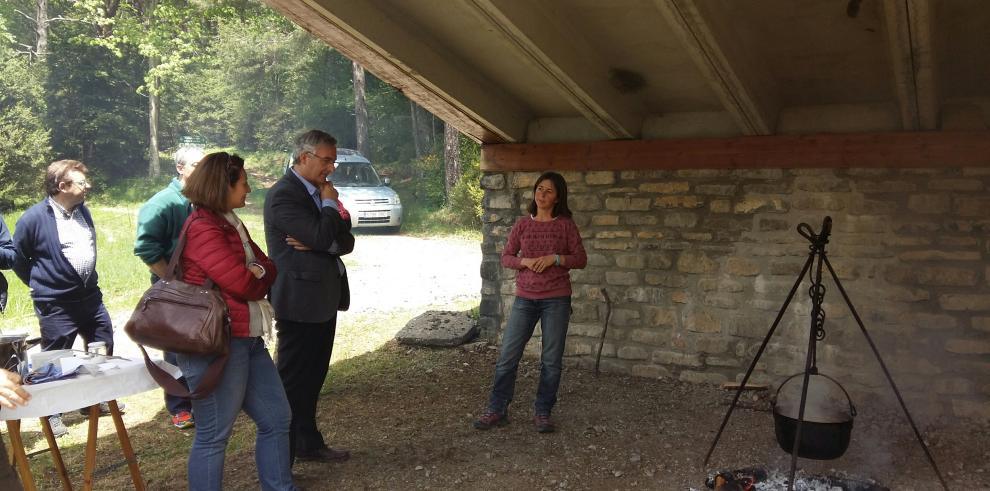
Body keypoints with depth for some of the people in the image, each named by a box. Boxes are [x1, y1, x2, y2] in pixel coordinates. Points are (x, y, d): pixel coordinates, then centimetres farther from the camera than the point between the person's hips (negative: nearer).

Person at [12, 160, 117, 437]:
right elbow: (18, 258, -5)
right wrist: (40, 284, 4)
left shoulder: (82, 209, 4)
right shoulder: (34, 218, -16)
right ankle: (52, 414, 22)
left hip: (90, 296, 7)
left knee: (104, 347, 15)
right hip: (55, 303, -7)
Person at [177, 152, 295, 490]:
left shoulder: (230, 222, 15)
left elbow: (268, 269, 12)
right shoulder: (203, 227, -15)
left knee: (276, 418, 16)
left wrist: (255, 273, -10)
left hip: (247, 339, 10)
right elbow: (244, 283, -20)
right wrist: (259, 275, 2)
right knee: (214, 435, 1)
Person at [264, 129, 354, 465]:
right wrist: (330, 204, -8)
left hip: (324, 300, 8)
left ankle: (309, 444, 28)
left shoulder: (317, 192, 13)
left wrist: (317, 244, -11)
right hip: (300, 303, -8)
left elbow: (346, 242, 8)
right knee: (292, 381, 0)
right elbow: (322, 236, -24)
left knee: (312, 378, 16)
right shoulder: (283, 194, -14)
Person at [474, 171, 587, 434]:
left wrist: (555, 258, -15)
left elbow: (581, 260, 0)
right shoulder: (522, 225, 5)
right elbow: (505, 257, 7)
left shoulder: (566, 225, 0)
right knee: (507, 356, 1)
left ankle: (542, 412, 19)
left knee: (551, 360, 5)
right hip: (525, 299, 2)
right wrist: (524, 261, -12)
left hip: (556, 300, -1)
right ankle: (497, 410, 13)